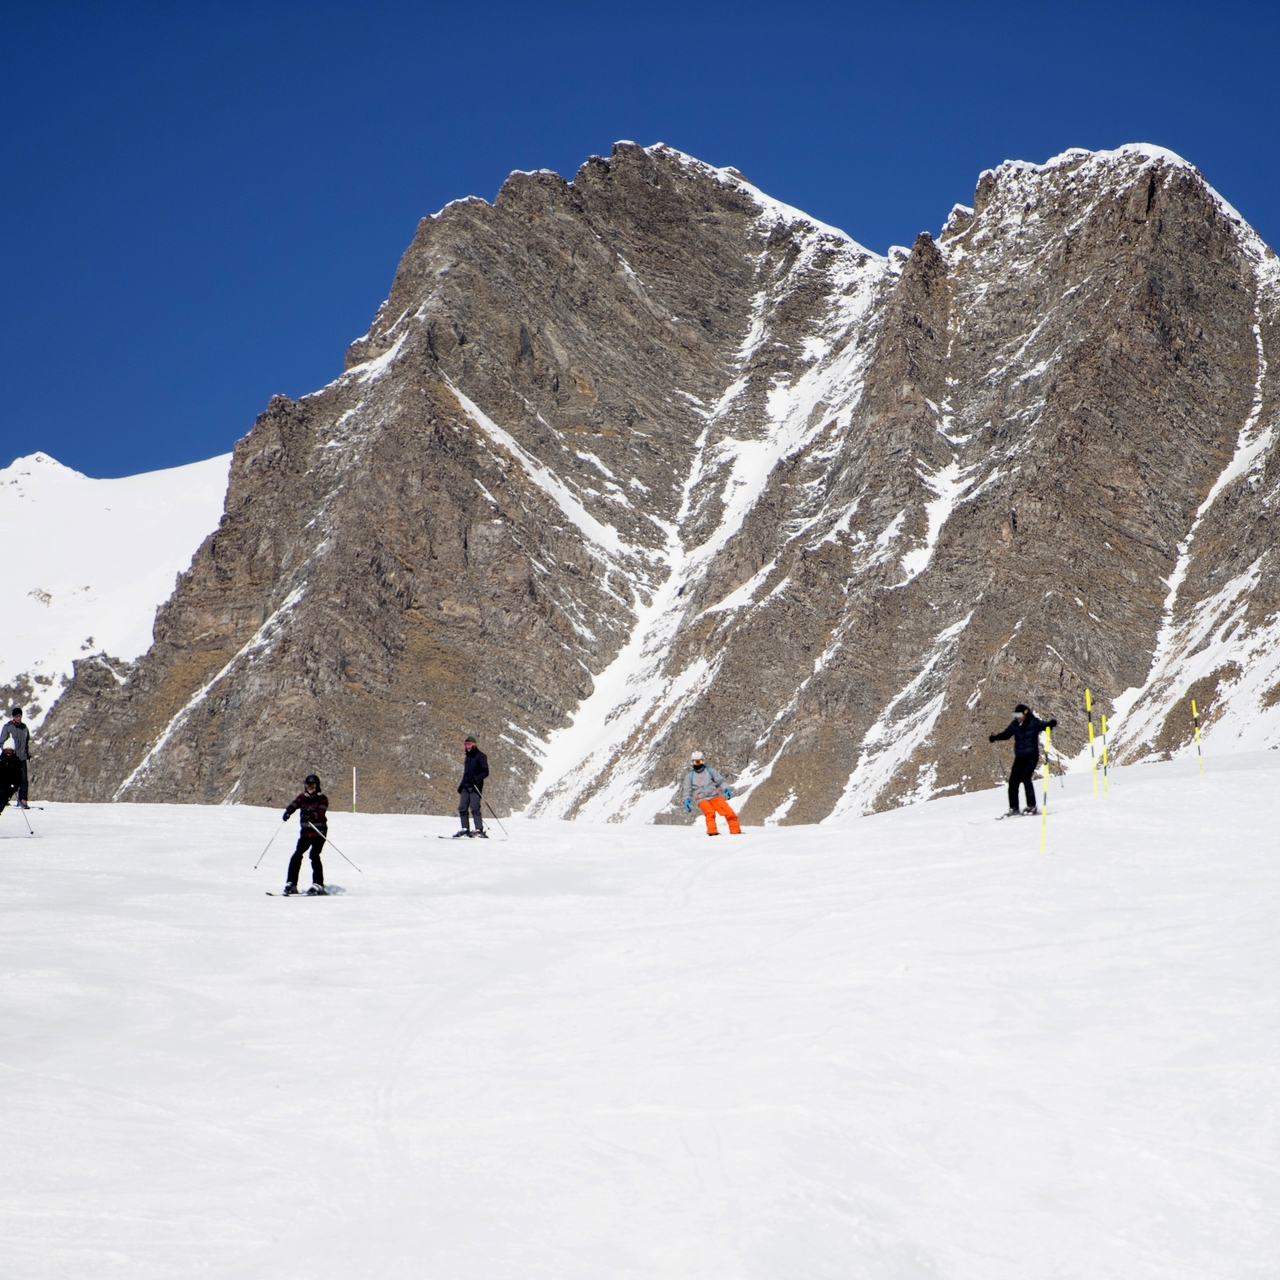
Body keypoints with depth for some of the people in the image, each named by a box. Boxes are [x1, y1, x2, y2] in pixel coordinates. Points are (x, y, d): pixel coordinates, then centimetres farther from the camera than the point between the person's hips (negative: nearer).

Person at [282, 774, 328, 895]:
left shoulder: (322, 798, -1)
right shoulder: (302, 798, 10)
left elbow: (321, 812, -18)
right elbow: (293, 804, -7)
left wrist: (312, 814, -38)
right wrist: (288, 812, -29)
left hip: (319, 831, -4)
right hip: (305, 832, 4)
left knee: (314, 855, -16)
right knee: (297, 855, -4)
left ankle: (318, 885, -13)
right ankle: (291, 884, 3)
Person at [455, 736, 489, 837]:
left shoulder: (481, 756, -3)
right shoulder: (467, 757, 22)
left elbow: (485, 772, -9)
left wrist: (476, 779, -24)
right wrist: (461, 785, 21)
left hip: (475, 786, -8)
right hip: (466, 786, 8)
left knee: (474, 808, -16)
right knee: (462, 808, 0)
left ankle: (479, 830, -16)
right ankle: (465, 829, 6)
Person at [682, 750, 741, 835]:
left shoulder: (710, 771, 12)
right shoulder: (690, 776, 14)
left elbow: (720, 781, 9)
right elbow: (687, 790, 17)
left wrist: (726, 789, -6)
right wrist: (687, 801, 5)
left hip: (715, 797, 1)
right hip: (702, 799, -1)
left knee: (729, 812, -12)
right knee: (710, 812, -32)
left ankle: (735, 831, 1)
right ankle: (712, 832, -34)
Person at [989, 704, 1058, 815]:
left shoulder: (1034, 723, -6)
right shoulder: (1015, 725, 9)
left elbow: (1044, 725, -19)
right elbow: (1006, 734, 23)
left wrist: (1051, 724, -40)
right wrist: (993, 738, 16)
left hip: (1031, 756, -6)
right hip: (1019, 757, 6)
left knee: (1026, 778, -19)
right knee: (1013, 781, 2)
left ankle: (1032, 806, -15)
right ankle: (1013, 807, 11)